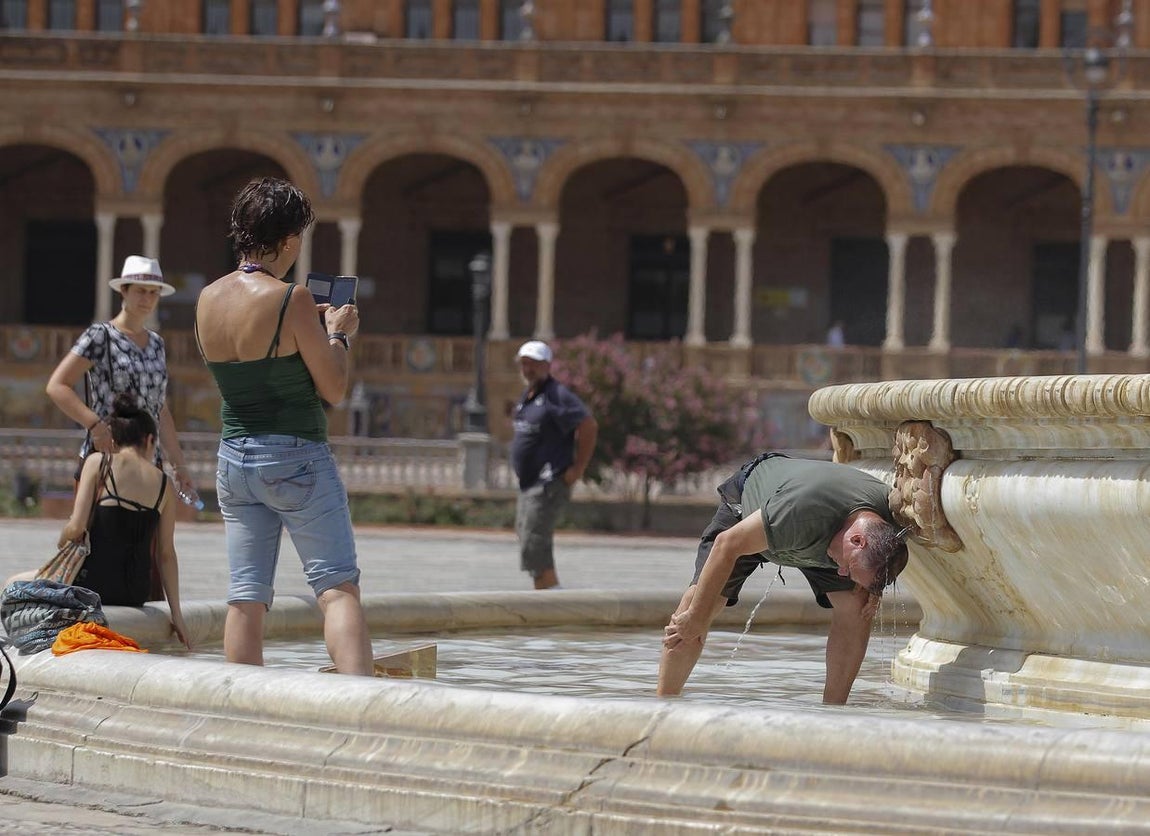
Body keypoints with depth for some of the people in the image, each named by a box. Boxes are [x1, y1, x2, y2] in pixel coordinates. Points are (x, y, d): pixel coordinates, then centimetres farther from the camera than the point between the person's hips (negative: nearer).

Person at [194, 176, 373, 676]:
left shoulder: (207, 300, 5)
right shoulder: (290, 300, -14)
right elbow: (333, 390, -10)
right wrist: (337, 334, 7)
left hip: (234, 458, 6)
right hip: (296, 458, -6)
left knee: (246, 597, 7)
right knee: (338, 587, -8)